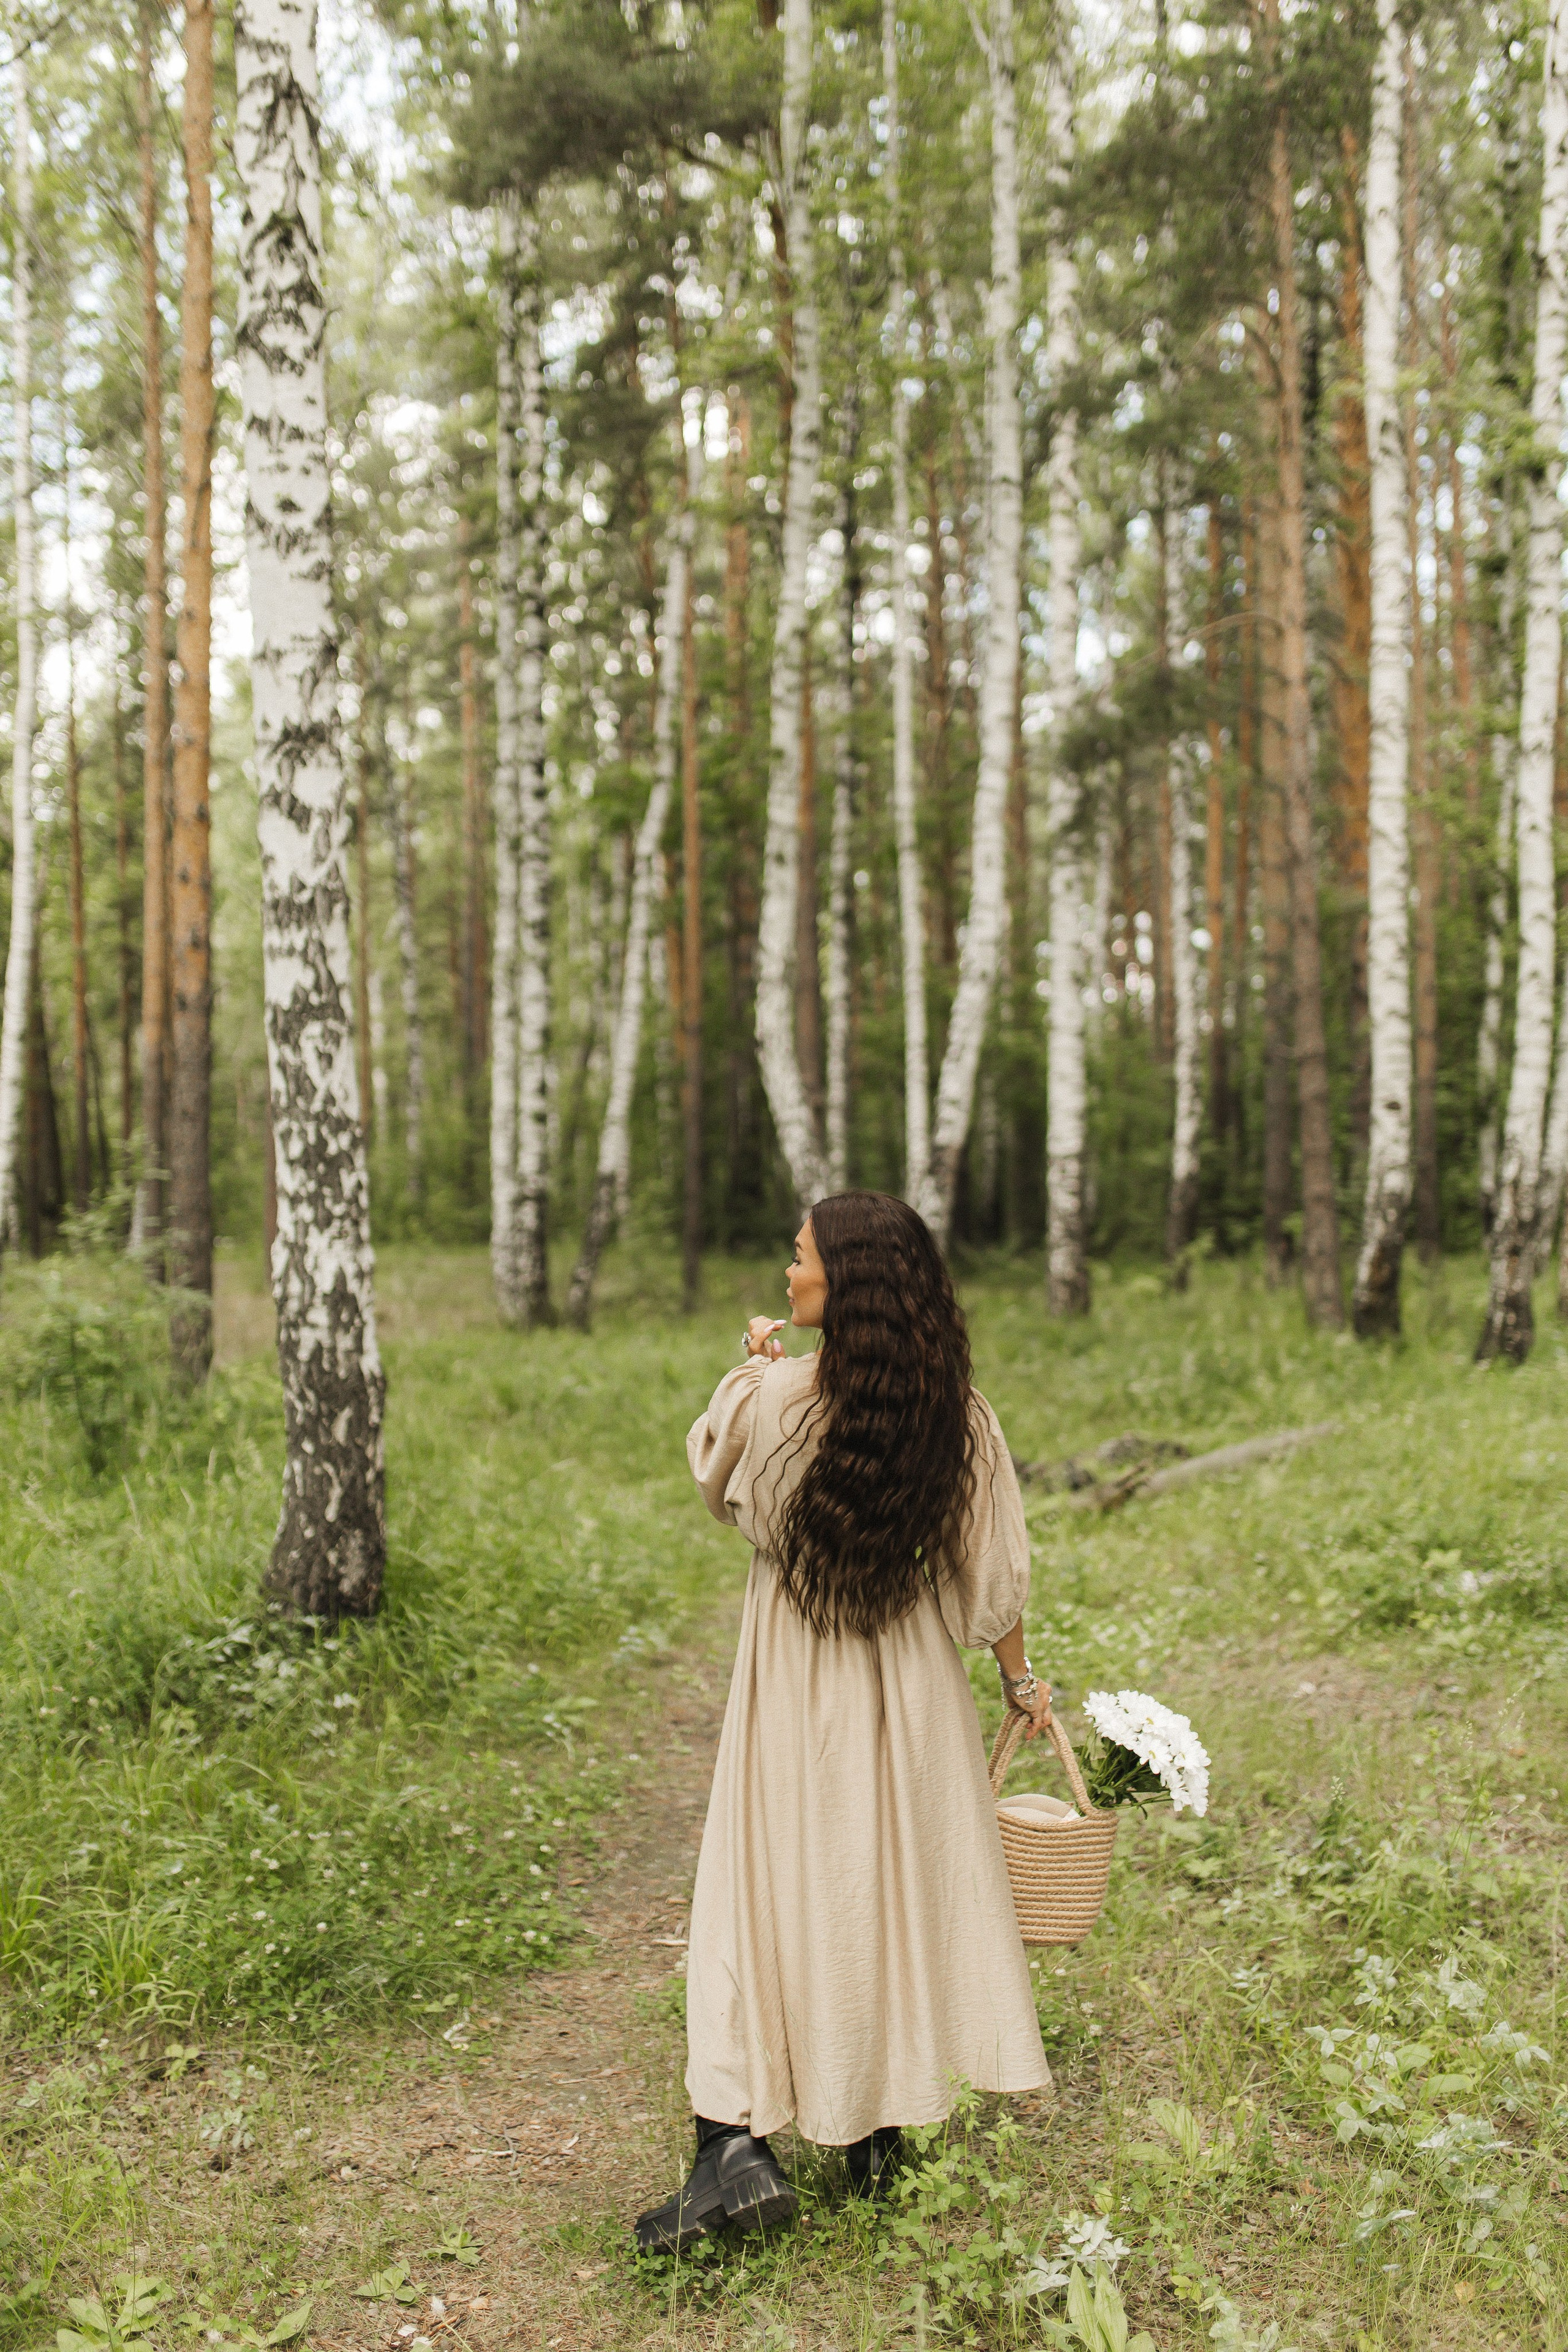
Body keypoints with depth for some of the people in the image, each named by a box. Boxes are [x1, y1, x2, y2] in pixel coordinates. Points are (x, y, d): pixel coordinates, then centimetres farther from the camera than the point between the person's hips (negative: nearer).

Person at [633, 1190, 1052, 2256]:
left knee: (767, 1888, 7)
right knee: (904, 1889, 16)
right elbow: (993, 1568, -3)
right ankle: (880, 2134, 29)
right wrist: (1021, 1678, 10)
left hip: (794, 1684, -3)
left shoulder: (773, 1398, -18)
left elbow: (712, 1473, 2)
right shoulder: (957, 1412, -9)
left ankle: (738, 2140, 1)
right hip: (911, 1689, 3)